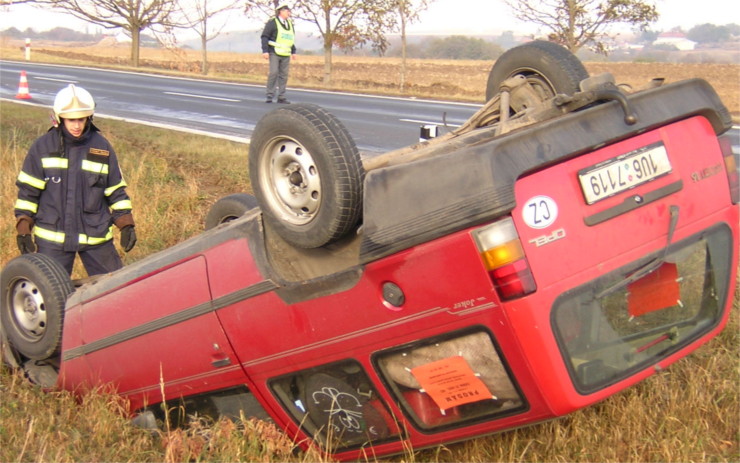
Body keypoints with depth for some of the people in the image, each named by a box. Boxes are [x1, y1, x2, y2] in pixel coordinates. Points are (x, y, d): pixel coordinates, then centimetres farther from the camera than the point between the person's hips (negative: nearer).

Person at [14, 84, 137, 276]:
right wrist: (23, 228, -4)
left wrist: (126, 224, -3)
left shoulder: (102, 147, 1)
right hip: (52, 237, -1)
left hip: (96, 237, 1)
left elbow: (116, 190, 6)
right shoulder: (42, 147, -4)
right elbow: (28, 190, 1)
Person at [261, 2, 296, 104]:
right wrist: (265, 51, -14)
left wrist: (293, 51, 20)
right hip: (274, 53, -6)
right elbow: (265, 37, -7)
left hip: (285, 54, 6)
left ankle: (281, 97, 7)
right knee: (273, 73, -13)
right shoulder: (272, 22, -4)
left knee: (284, 75, 3)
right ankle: (270, 96, -6)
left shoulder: (289, 23, 16)